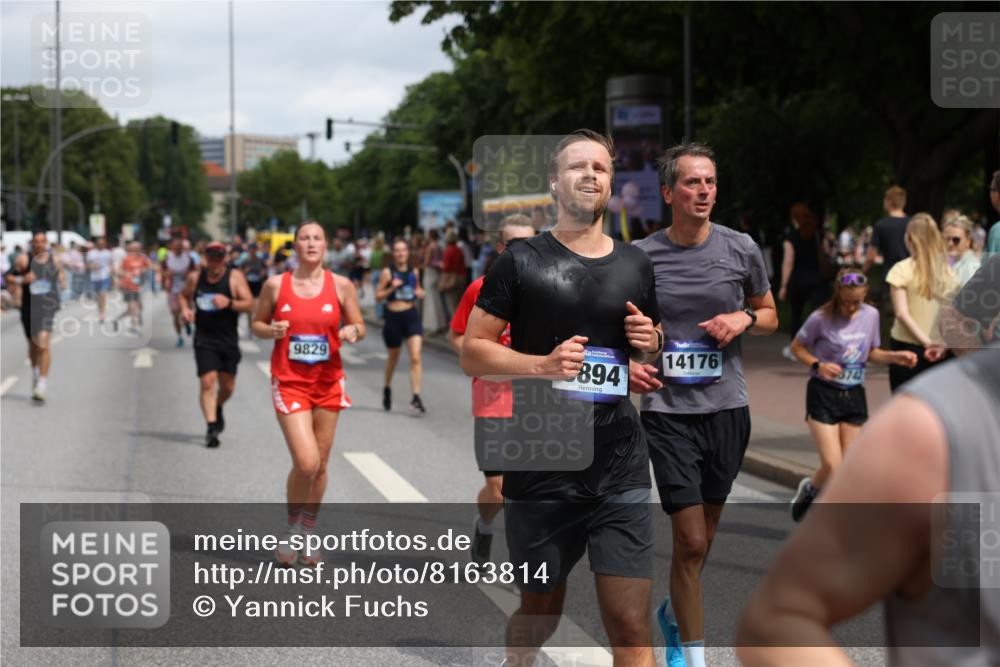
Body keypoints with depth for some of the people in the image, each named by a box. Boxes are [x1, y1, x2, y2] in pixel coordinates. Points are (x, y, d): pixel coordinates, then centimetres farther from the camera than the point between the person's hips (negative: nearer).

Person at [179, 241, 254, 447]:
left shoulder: (235, 277, -4)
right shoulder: (195, 278, 3)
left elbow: (249, 303, -9)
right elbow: (184, 295, 22)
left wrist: (229, 303, -26)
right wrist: (184, 309, 1)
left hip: (228, 339, 0)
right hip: (204, 339, 0)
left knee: (227, 386, 11)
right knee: (207, 382, -14)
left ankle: (218, 408, 43)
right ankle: (211, 427, -12)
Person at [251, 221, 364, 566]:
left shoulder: (341, 286, 0)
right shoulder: (276, 285, -1)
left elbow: (358, 326, 8)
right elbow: (257, 323, 9)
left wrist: (352, 331, -16)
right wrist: (271, 330, -13)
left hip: (328, 383, 2)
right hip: (289, 383, -2)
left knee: (320, 464, 8)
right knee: (306, 463, -15)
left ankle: (308, 534, 26)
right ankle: (291, 529, 9)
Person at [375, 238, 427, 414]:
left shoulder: (414, 272, 6)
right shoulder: (388, 272, -5)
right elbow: (378, 296, -2)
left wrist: (420, 293, 1)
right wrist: (392, 288, -18)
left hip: (412, 315, 2)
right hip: (393, 317, -2)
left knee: (416, 357, -12)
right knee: (393, 357, 14)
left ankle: (416, 397, -12)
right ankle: (387, 389, 40)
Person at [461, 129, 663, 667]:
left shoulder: (635, 265, 9)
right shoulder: (521, 260, -2)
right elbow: (472, 353, -4)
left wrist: (650, 342, -1)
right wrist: (542, 364, -20)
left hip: (621, 472, 2)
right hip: (540, 473, -2)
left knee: (631, 624, -5)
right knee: (541, 614, 13)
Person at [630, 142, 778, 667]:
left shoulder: (741, 249, 0)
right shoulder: (641, 256, -5)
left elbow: (770, 317, 13)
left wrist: (744, 318, -8)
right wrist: (627, 366, -11)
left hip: (727, 407, 3)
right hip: (668, 410, -3)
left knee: (705, 532, 17)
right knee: (690, 540, -9)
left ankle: (673, 612, 44)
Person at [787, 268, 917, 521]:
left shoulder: (871, 315, 2)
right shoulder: (822, 318, -12)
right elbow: (797, 347, -1)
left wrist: (895, 357, -3)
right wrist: (817, 365, -18)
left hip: (854, 395, 4)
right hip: (823, 394, -4)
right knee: (833, 466, -11)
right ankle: (809, 489, 22)